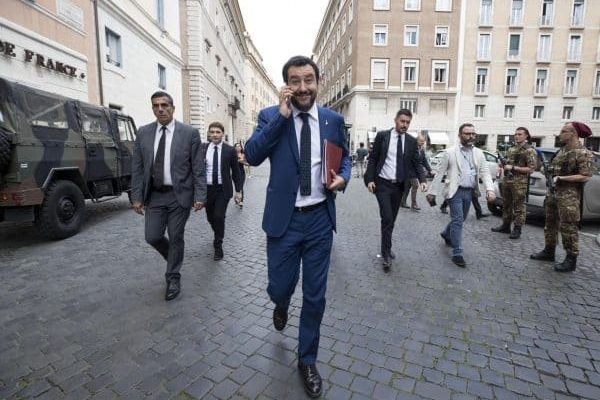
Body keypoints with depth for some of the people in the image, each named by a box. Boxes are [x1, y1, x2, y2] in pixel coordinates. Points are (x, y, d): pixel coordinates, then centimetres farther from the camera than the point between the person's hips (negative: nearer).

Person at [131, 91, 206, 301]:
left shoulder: (189, 133, -5)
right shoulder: (143, 133, 5)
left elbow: (198, 168, -6)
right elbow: (137, 168, 6)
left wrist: (200, 196, -11)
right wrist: (137, 196, 2)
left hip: (179, 195, -3)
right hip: (154, 195, 3)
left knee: (176, 238, 5)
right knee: (152, 237, 5)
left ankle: (173, 277, 25)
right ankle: (174, 257, 36)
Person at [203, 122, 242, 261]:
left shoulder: (230, 150, -3)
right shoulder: (202, 149, 1)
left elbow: (235, 171, 2)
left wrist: (238, 190, 1)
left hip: (223, 190, -2)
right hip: (207, 189, 3)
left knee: (219, 217, -12)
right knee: (211, 218, 13)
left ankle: (218, 246, 8)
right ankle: (218, 237, 43)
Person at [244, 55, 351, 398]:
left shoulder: (334, 120, 4)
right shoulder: (270, 116, -2)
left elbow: (345, 157, 15)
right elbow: (252, 155, -16)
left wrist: (343, 177, -7)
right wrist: (281, 115, -19)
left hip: (320, 218, 2)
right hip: (283, 218, -1)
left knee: (315, 295, 10)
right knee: (279, 288, 11)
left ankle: (308, 360, 34)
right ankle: (282, 306, 52)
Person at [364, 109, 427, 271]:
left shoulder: (411, 141, 4)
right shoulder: (382, 135, -3)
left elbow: (416, 163, 4)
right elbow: (373, 159, -2)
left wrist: (422, 180, -13)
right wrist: (370, 179, -10)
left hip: (399, 185, 4)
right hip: (382, 184, -3)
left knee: (392, 219, 13)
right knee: (387, 218, -11)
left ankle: (387, 248, 32)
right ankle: (386, 254, 0)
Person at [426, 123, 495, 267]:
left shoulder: (479, 154, 9)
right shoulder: (450, 152, -3)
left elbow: (485, 172, 2)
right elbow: (440, 173, -3)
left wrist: (490, 189, -15)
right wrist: (433, 192, -5)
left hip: (469, 192, 5)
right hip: (456, 191, -5)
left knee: (460, 219, 18)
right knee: (457, 220, -9)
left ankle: (446, 234, 46)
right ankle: (457, 254, -2)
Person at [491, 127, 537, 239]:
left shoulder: (529, 150, -7)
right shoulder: (511, 149, 14)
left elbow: (531, 169, -12)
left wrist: (513, 168, -17)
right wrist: (503, 166, 4)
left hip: (519, 183, -7)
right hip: (506, 180, 7)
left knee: (519, 206, -1)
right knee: (506, 205, 13)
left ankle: (517, 229, 7)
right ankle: (505, 226, 24)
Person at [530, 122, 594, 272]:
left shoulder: (583, 153, -11)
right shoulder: (561, 150, 13)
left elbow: (585, 176, -18)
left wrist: (561, 178, -20)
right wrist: (549, 172, 4)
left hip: (568, 195, -8)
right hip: (552, 192, 8)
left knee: (568, 227, -5)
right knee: (550, 223, 14)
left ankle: (571, 260, 5)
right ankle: (549, 251, 26)